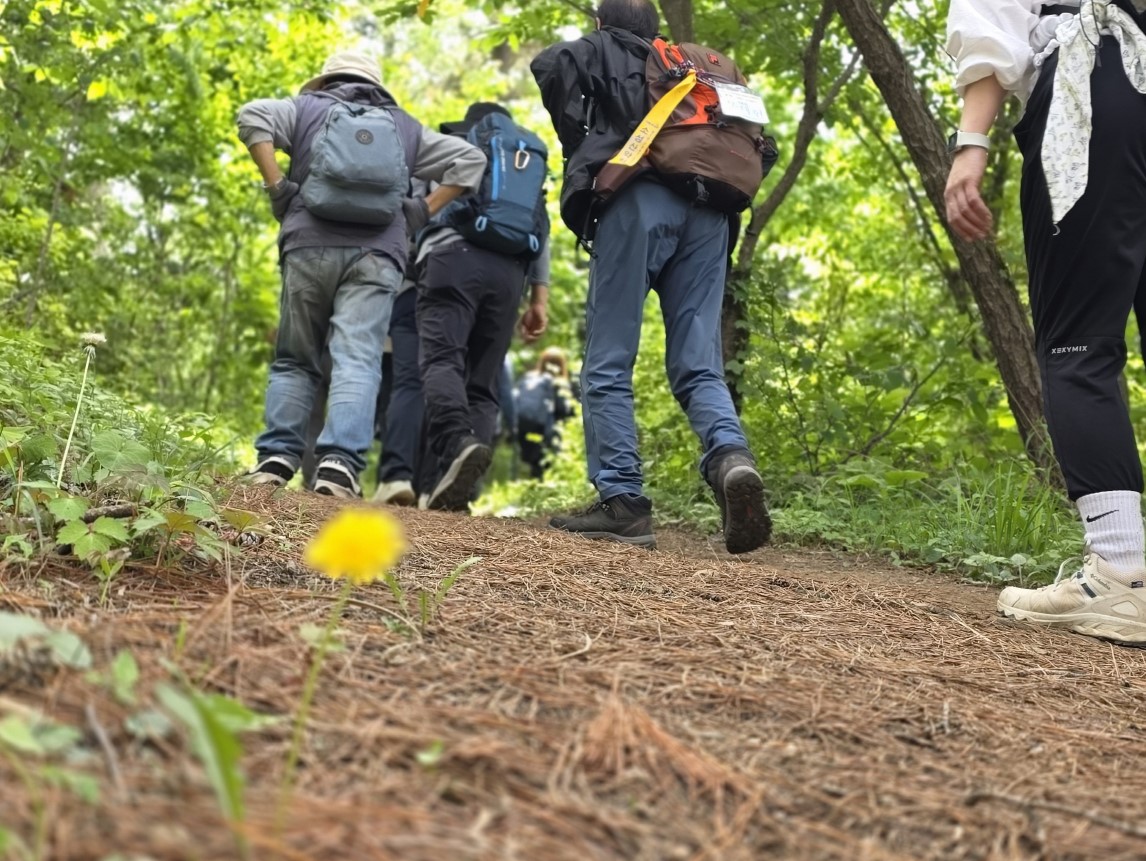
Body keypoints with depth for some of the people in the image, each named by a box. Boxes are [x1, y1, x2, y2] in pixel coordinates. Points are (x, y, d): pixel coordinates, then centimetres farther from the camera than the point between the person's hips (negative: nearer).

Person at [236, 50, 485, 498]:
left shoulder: (306, 108, 20)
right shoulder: (405, 127, 25)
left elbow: (253, 116, 2)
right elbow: (470, 159, 22)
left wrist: (276, 185, 1)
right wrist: (423, 210, 14)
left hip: (310, 247, 0)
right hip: (375, 256, 0)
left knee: (294, 360, 10)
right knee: (357, 360, -9)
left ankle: (277, 457, 2)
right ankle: (339, 462, -23)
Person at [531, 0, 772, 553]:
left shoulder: (604, 49, 21)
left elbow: (550, 64, 1)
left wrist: (577, 144, 11)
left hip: (638, 200, -5)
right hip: (707, 215, 5)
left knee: (608, 363, -2)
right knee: (698, 367, 3)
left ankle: (622, 500, -11)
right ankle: (732, 457, -24)